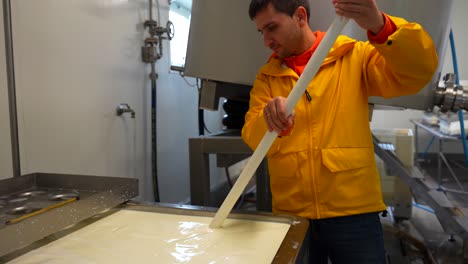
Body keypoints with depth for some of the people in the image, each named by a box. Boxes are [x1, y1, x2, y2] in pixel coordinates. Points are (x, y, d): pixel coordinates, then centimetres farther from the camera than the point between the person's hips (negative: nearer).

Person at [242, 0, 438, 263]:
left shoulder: (354, 56, 2)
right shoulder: (267, 78, 7)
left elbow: (419, 71, -11)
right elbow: (253, 138, -4)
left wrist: (380, 26, -28)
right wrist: (271, 122, -27)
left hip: (353, 211, -2)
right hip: (290, 214, 3)